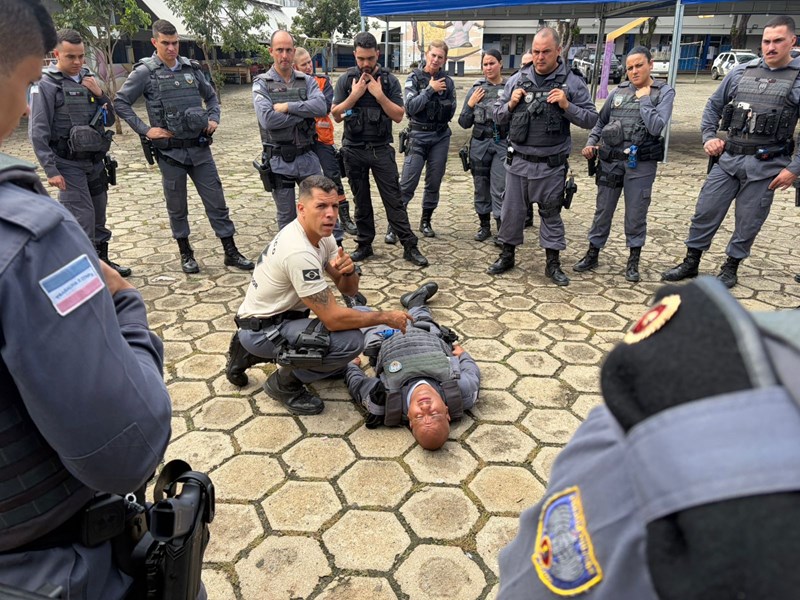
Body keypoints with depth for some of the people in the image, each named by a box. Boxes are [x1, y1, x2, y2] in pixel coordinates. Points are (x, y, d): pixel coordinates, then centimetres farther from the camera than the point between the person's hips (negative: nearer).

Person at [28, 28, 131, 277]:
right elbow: (38, 133, -11)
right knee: (83, 220, -11)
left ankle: (102, 261, 29)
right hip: (69, 165, -6)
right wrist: (51, 170, -15)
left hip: (96, 162, 6)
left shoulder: (89, 79, 9)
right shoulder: (46, 85, -8)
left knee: (99, 217, 15)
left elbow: (109, 120, 13)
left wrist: (100, 95, -4)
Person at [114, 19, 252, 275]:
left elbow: (211, 96, 20)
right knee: (177, 207, 8)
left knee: (216, 201, 4)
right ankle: (186, 253, 24)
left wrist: (213, 119, 3)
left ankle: (231, 252, 12)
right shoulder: (145, 72, -4)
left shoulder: (191, 68, 6)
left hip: (200, 148, 3)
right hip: (170, 151, -3)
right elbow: (120, 102, -2)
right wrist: (145, 130, -9)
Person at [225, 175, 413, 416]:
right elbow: (333, 319, -29)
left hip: (279, 317, 9)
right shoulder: (299, 252, -29)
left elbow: (349, 290, 1)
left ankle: (250, 354, 21)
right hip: (261, 330, -9)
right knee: (351, 341, -25)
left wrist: (349, 271, -22)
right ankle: (285, 382, -2)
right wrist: (386, 317, -18)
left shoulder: (321, 234, -1)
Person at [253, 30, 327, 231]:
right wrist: (305, 113, -12)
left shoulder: (307, 81, 5)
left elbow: (321, 107, -14)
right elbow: (268, 119, -18)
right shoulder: (261, 84, -2)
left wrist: (288, 107, -17)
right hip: (279, 161, -2)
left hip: (307, 157, 2)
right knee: (287, 218, 10)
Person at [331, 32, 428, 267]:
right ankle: (365, 244, 19)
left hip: (381, 149, -1)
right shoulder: (346, 80, 3)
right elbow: (336, 115, -1)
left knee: (393, 199, -3)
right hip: (354, 149, 2)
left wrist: (379, 95, -14)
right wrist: (355, 95, -12)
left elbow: (398, 116, -3)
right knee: (361, 200, 10)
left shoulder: (389, 80, 1)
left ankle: (410, 246, 0)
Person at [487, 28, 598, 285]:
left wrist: (567, 106, -18)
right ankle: (507, 256, 28)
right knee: (512, 210, 11)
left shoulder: (572, 81, -4)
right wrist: (510, 105, -11)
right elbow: (497, 116, 9)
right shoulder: (517, 80, 2)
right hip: (518, 161, 2)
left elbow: (591, 119, -3)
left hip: (551, 165, -2)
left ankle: (553, 263, 22)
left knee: (551, 213, 10)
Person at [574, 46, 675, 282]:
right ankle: (592, 254, 23)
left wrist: (644, 99, -9)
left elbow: (656, 127, -15)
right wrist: (590, 144, 2)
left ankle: (633, 261, 20)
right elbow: (600, 122, 16)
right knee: (603, 210, 10)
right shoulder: (619, 91, 8)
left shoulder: (664, 92, -1)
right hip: (610, 160, 3)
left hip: (640, 163, -3)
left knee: (636, 214, 5)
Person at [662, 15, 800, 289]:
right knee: (705, 212, 4)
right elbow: (713, 105, 17)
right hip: (728, 158, 3)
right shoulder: (740, 72, 6)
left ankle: (731, 267, 25)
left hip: (766, 165, -3)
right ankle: (690, 263, 19)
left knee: (748, 222, 7)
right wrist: (708, 137, 4)